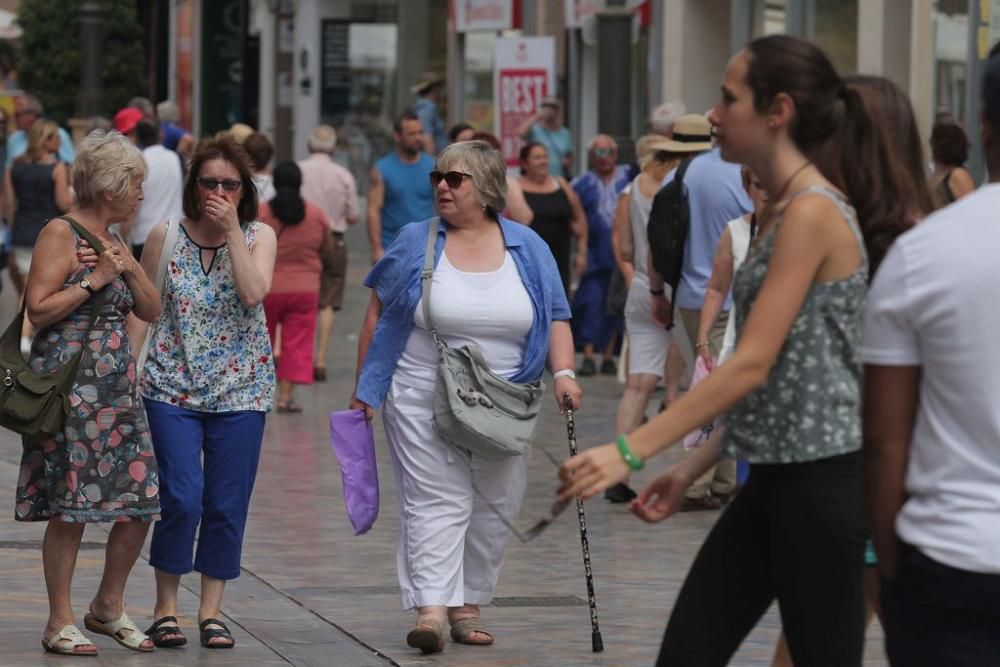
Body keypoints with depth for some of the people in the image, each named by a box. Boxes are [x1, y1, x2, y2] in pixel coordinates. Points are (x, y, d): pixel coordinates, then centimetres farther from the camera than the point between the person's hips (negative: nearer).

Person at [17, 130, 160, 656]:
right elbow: (38, 309, -15)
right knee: (71, 507, -6)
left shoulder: (111, 239, 17)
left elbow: (151, 311, 16)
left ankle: (108, 608, 21)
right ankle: (60, 622, 3)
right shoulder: (61, 234, -7)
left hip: (116, 385, 8)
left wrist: (130, 269, 0)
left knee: (141, 502, 5)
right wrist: (94, 281, -14)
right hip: (69, 384, -8)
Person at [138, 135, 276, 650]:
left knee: (227, 505, 3)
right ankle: (166, 607, 4)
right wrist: (130, 367, 0)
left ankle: (211, 611, 14)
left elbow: (254, 293, -14)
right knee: (181, 499, -11)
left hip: (240, 390, 1)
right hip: (172, 387, -1)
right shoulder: (165, 236, 3)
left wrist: (232, 229, -13)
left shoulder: (259, 237, 4)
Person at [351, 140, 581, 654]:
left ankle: (467, 607, 18)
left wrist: (563, 372, -10)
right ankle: (431, 609, -19)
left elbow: (556, 318, 7)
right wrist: (365, 387, 3)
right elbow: (378, 313, 6)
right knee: (436, 502, -12)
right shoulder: (414, 243, 1)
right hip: (423, 399, -3)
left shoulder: (528, 248, 5)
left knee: (493, 509, 6)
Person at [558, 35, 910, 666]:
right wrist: (692, 469, 17)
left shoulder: (812, 212, -16)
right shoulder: (786, 210, 14)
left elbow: (752, 365, -22)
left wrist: (629, 452, -25)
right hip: (777, 477, 10)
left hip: (823, 482, -10)